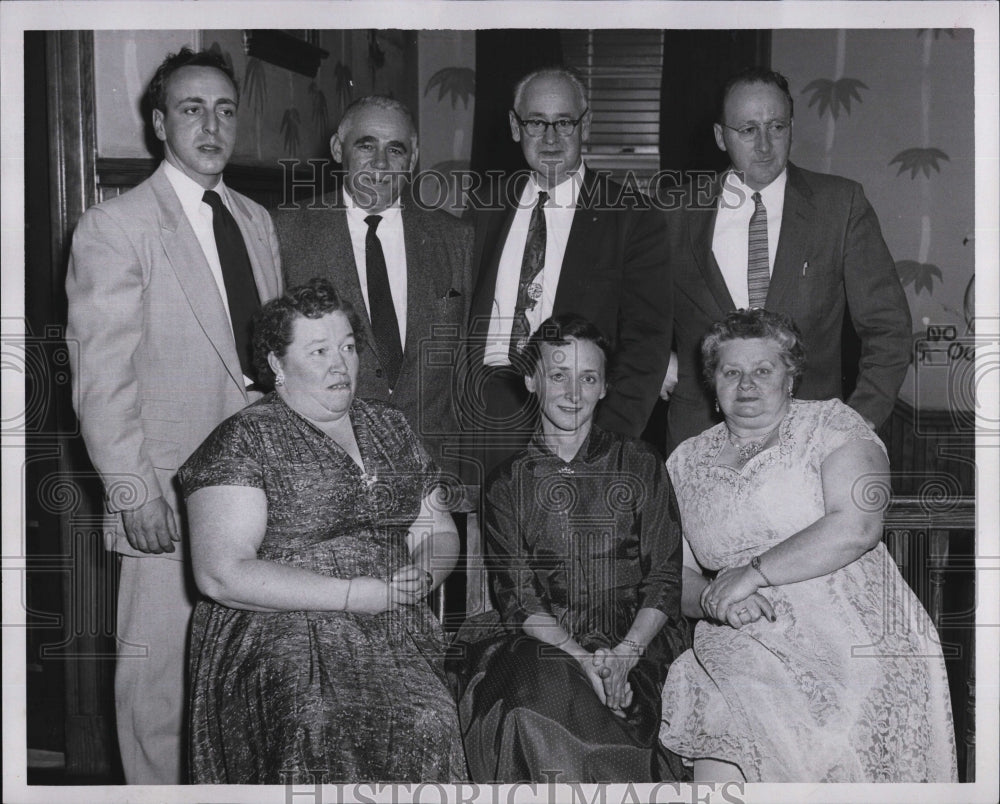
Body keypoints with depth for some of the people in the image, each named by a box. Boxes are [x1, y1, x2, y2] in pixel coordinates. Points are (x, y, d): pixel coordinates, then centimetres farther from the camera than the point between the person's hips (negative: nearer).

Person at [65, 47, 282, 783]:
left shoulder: (258, 220, 13)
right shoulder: (114, 227, -7)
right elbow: (101, 379, -10)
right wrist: (134, 493, -14)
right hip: (169, 496, -5)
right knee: (159, 672, 3)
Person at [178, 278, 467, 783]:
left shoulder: (389, 427, 19)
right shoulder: (244, 440, -1)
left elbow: (440, 533, 21)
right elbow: (222, 574, -11)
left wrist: (420, 575, -4)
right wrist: (358, 594, -14)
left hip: (395, 629, 5)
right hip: (278, 631, -4)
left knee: (429, 723, -27)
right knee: (320, 730, -35)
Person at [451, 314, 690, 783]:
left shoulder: (640, 467, 10)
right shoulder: (508, 482, 11)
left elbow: (665, 580, 4)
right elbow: (516, 596, 2)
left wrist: (624, 654, -14)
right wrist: (581, 659, -15)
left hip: (636, 644, -1)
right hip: (539, 645, 2)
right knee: (545, 689, -31)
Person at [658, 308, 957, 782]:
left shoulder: (831, 424, 4)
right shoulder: (686, 462, 15)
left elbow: (857, 527, -11)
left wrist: (751, 574, -11)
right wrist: (712, 599, -10)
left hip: (857, 645, -2)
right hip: (746, 652, 3)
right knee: (717, 771, -18)